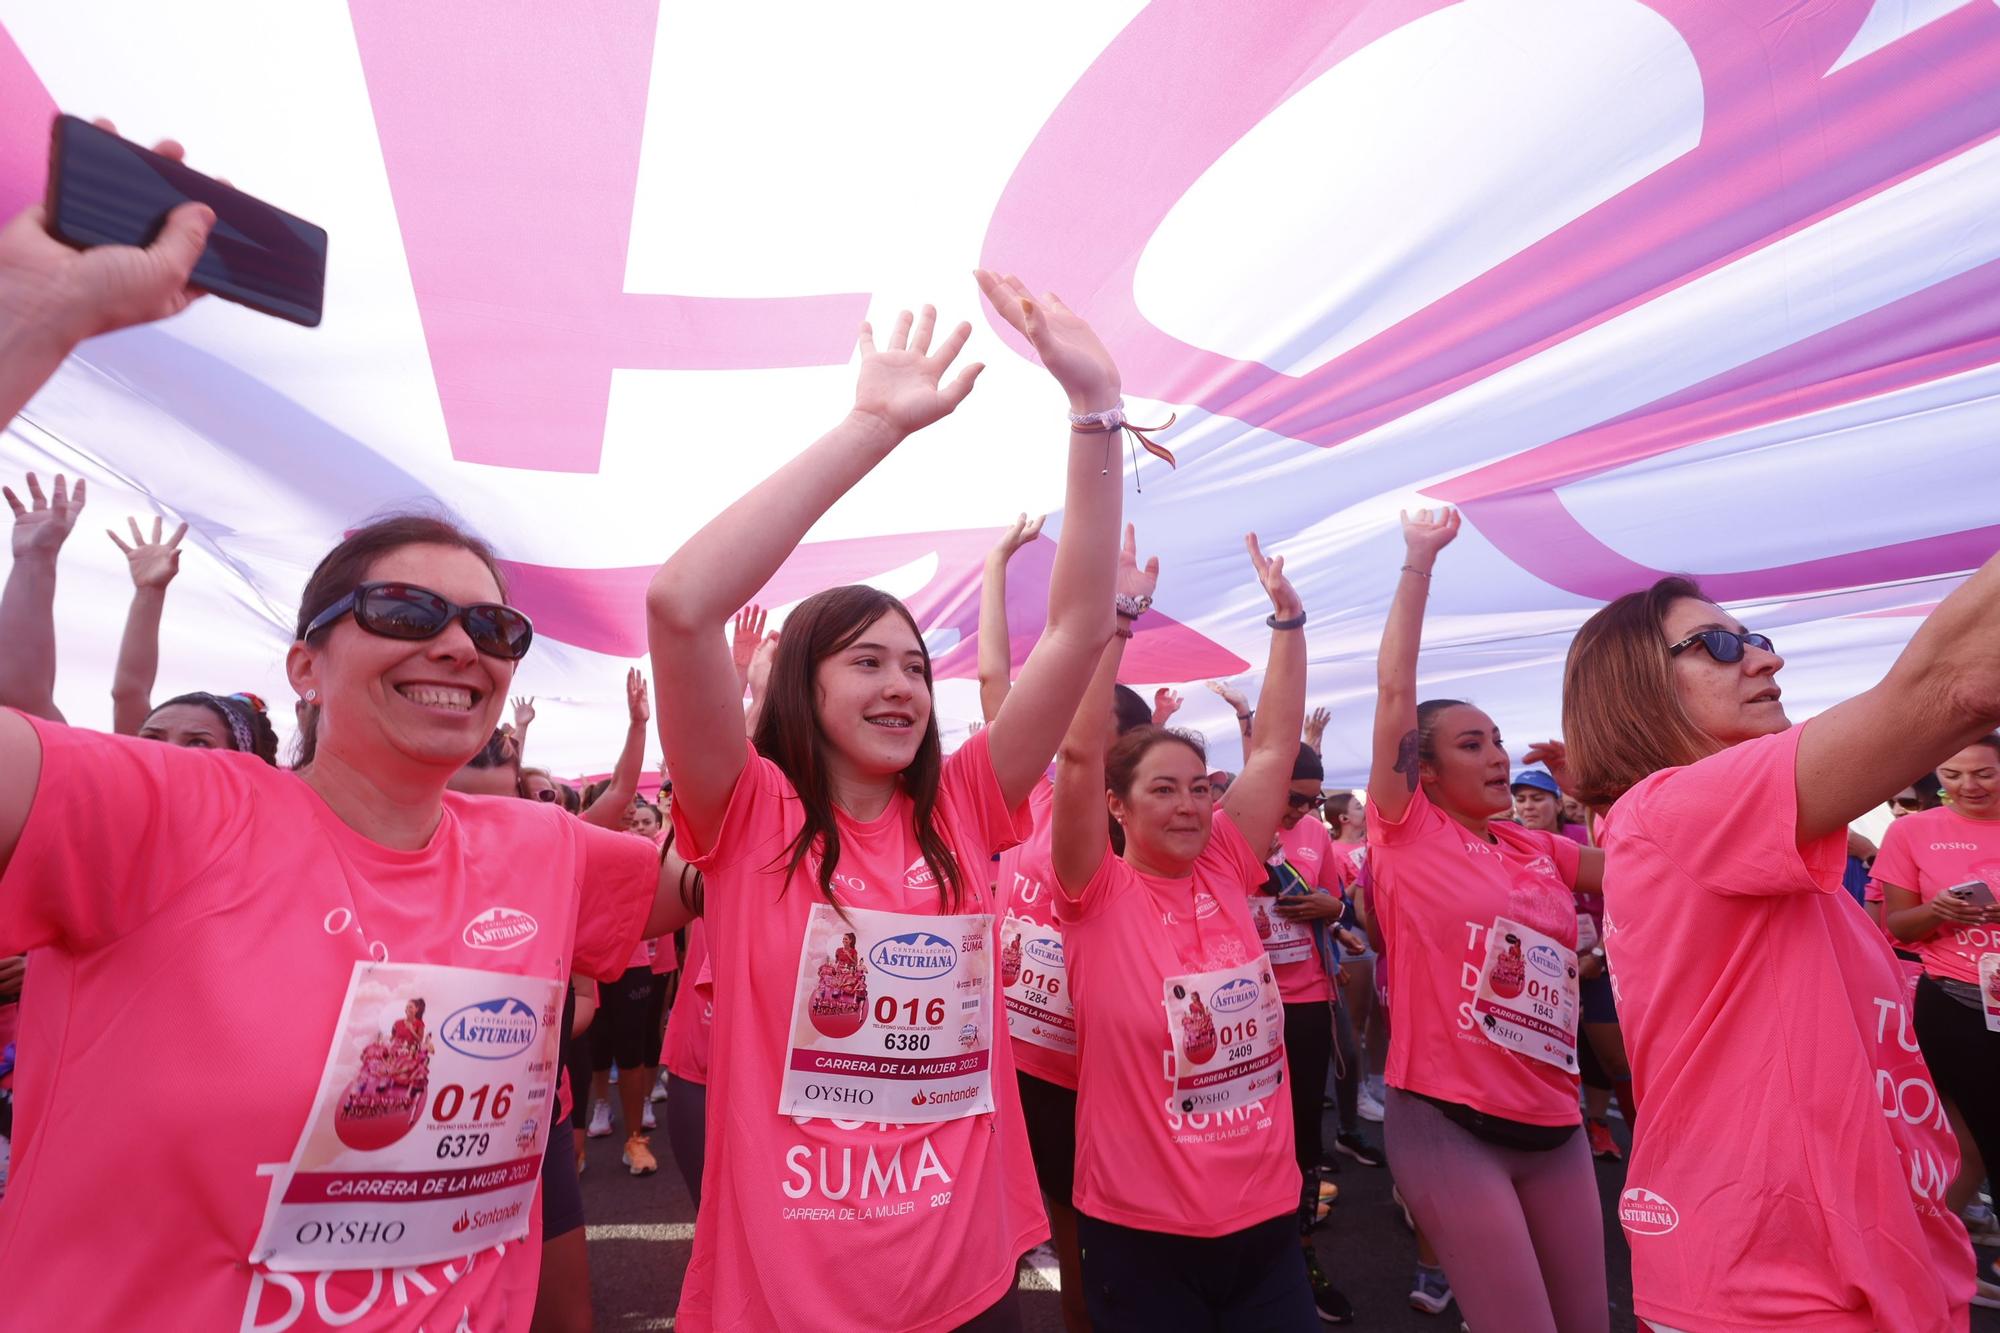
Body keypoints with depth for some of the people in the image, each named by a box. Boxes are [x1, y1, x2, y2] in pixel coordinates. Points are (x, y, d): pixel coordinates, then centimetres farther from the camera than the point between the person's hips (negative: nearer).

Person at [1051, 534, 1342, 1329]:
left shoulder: (1226, 872, -2)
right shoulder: (1098, 895, -13)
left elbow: (1275, 746, -1)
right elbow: (1078, 752, -24)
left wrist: (1287, 616, -2)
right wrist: (1118, 609, -26)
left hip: (1268, 1214, 4)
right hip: (1141, 1229, -4)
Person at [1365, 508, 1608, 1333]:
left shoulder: (1540, 850, 9)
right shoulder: (1408, 832, -7)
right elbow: (1395, 692, -13)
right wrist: (1418, 562, -11)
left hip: (1553, 1123, 6)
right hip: (1449, 1124, -6)